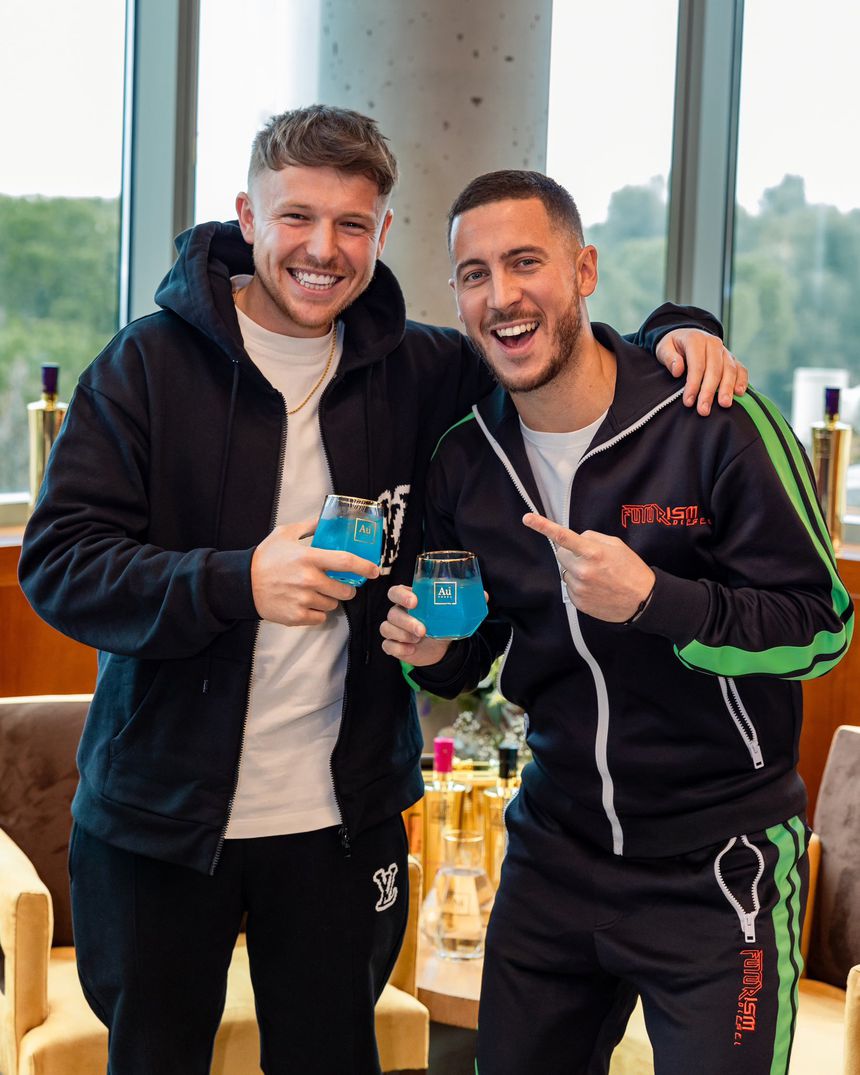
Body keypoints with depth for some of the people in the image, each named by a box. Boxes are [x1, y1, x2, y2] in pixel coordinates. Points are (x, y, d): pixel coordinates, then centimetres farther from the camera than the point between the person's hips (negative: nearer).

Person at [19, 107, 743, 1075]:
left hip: (342, 815, 3)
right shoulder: (151, 363, -7)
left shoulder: (415, 372, 3)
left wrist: (671, 330, -5)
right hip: (161, 812, -2)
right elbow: (57, 562, -13)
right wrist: (238, 583, -27)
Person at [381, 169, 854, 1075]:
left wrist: (654, 600, -28)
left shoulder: (718, 426, -15)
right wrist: (435, 652, -10)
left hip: (717, 866, -5)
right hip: (554, 854, 5)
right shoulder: (464, 463, 1)